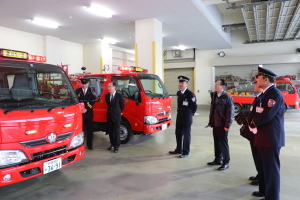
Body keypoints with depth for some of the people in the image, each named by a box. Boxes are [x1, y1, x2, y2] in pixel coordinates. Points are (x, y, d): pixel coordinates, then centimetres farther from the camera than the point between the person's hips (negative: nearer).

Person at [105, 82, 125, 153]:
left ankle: (116, 146, 6)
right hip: (109, 116, 5)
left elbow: (122, 105, 4)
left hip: (117, 116, -5)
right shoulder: (107, 96, 5)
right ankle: (112, 144, 23)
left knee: (116, 131, -1)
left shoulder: (119, 96, -8)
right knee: (110, 131, 10)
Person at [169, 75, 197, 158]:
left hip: (187, 118, -7)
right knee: (178, 134, 14)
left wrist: (190, 114, 2)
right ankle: (178, 149, 29)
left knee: (186, 135, 3)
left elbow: (194, 106, -10)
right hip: (179, 117, 7)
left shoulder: (190, 94, -15)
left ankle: (186, 152, 14)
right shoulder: (178, 93, 8)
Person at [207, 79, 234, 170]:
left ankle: (226, 162, 13)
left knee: (223, 143, 2)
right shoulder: (214, 96, 11)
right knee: (216, 142, 15)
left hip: (222, 125, -7)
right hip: (215, 124, 7)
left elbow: (230, 112, -15)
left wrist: (227, 125, -17)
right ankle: (218, 159, 29)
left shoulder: (227, 97, -12)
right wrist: (210, 122, 14)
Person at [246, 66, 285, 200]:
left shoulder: (275, 94, -16)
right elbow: (254, 112, 14)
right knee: (262, 166, 20)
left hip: (271, 138, -9)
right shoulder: (263, 95, 14)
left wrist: (253, 123, -9)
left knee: (271, 168, 1)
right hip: (262, 136, 10)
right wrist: (251, 122, -7)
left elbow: (267, 115, -25)